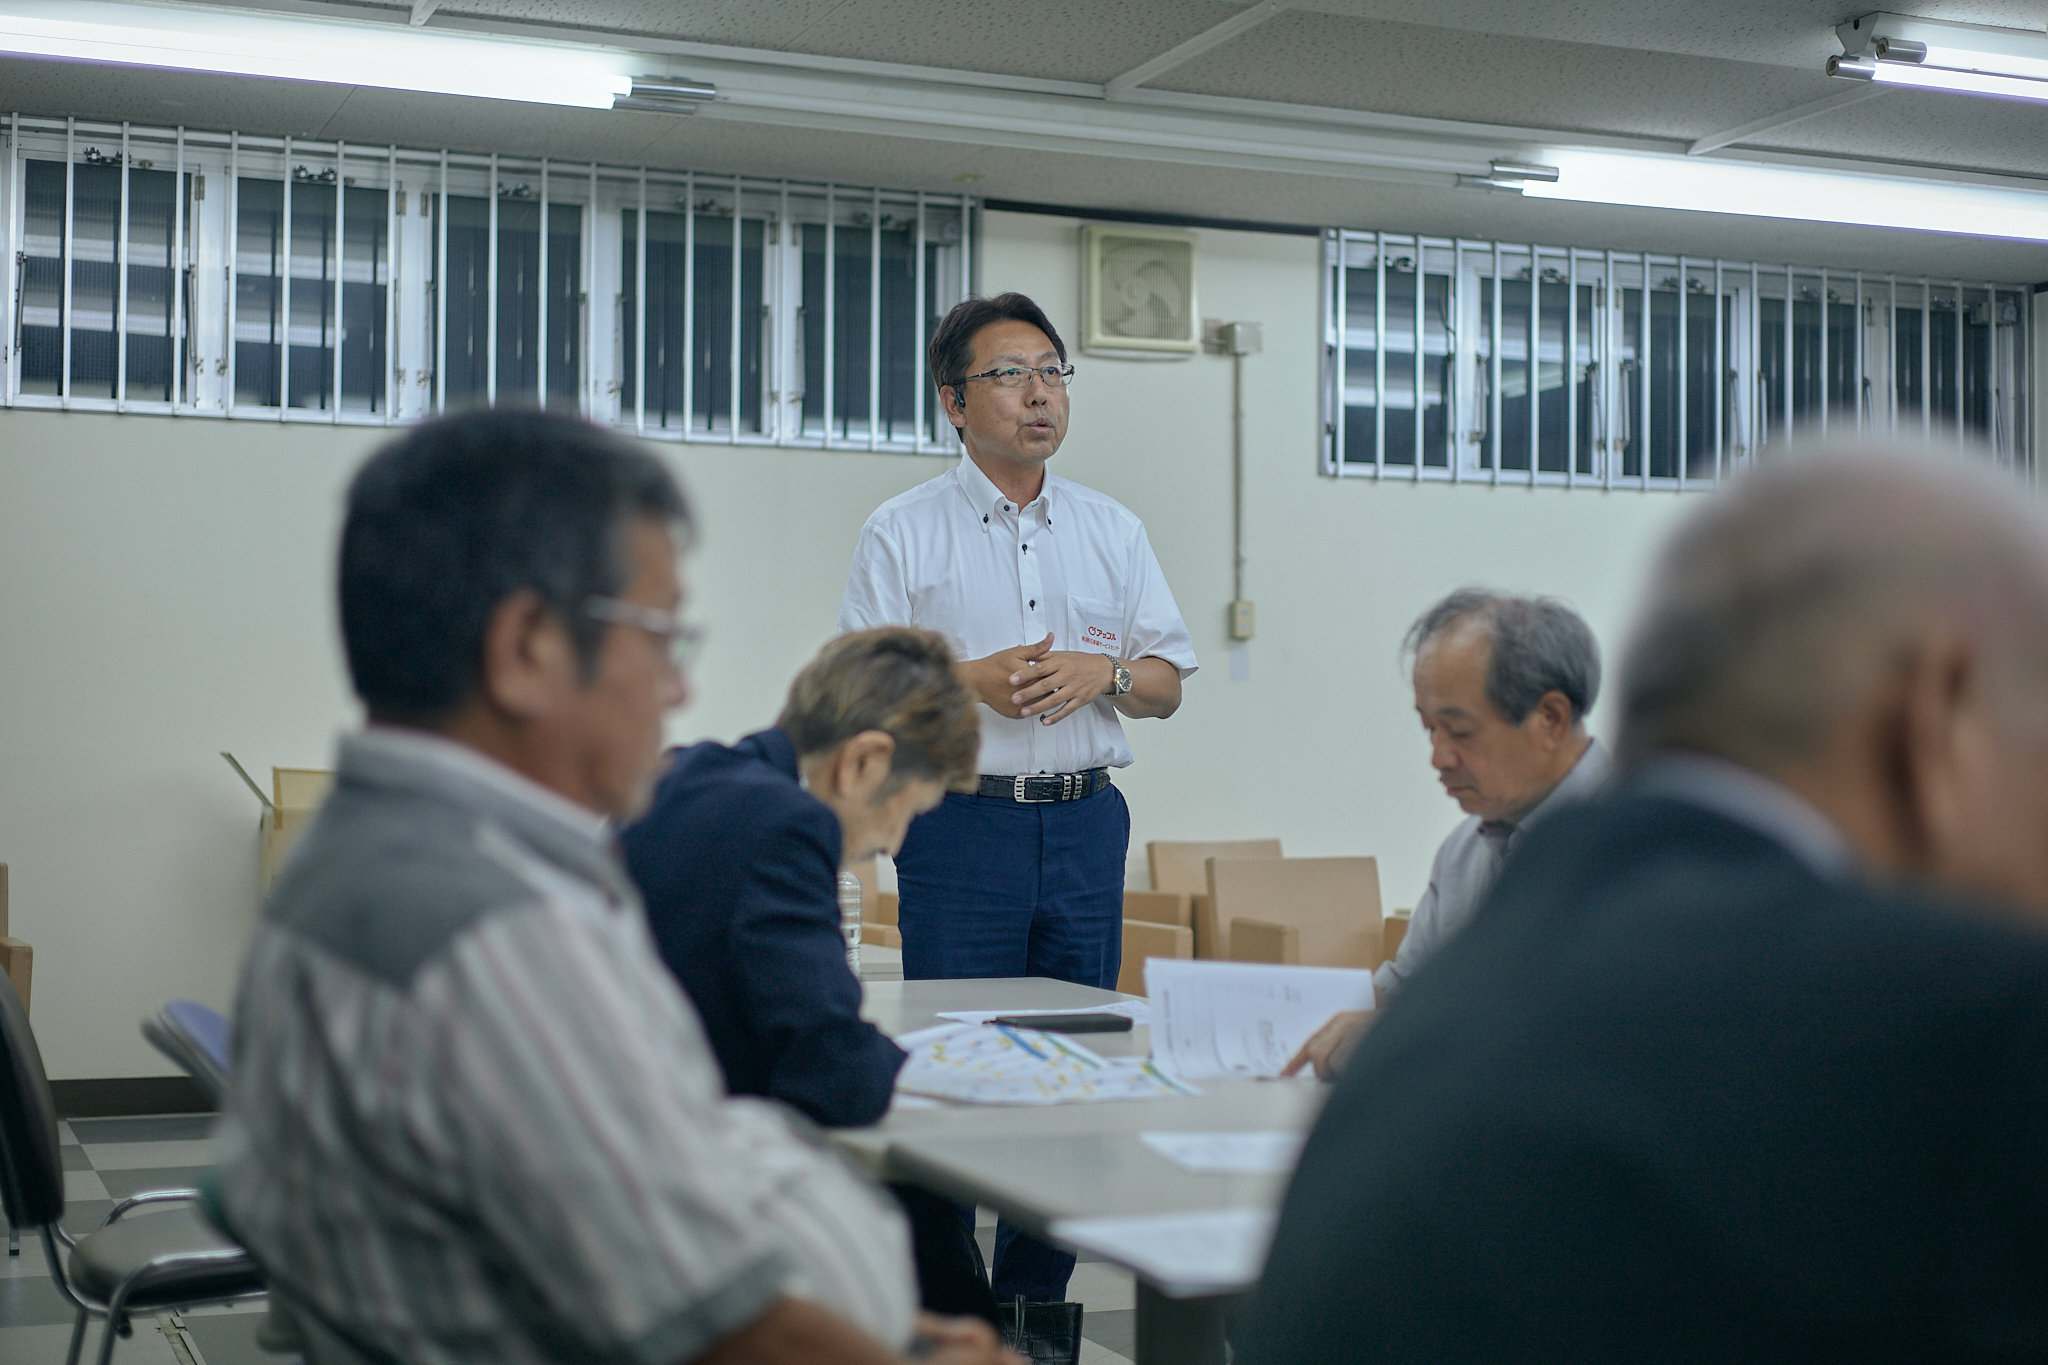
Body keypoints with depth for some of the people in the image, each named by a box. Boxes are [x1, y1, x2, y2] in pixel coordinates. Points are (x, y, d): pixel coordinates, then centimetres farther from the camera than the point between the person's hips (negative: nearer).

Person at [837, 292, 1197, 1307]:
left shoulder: (1114, 531, 13)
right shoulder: (903, 533, 2)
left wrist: (1099, 671, -8)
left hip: (1085, 821, 4)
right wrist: (973, 680, -16)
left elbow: (1166, 683, 13)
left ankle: (1037, 1304, 17)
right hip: (960, 823, -4)